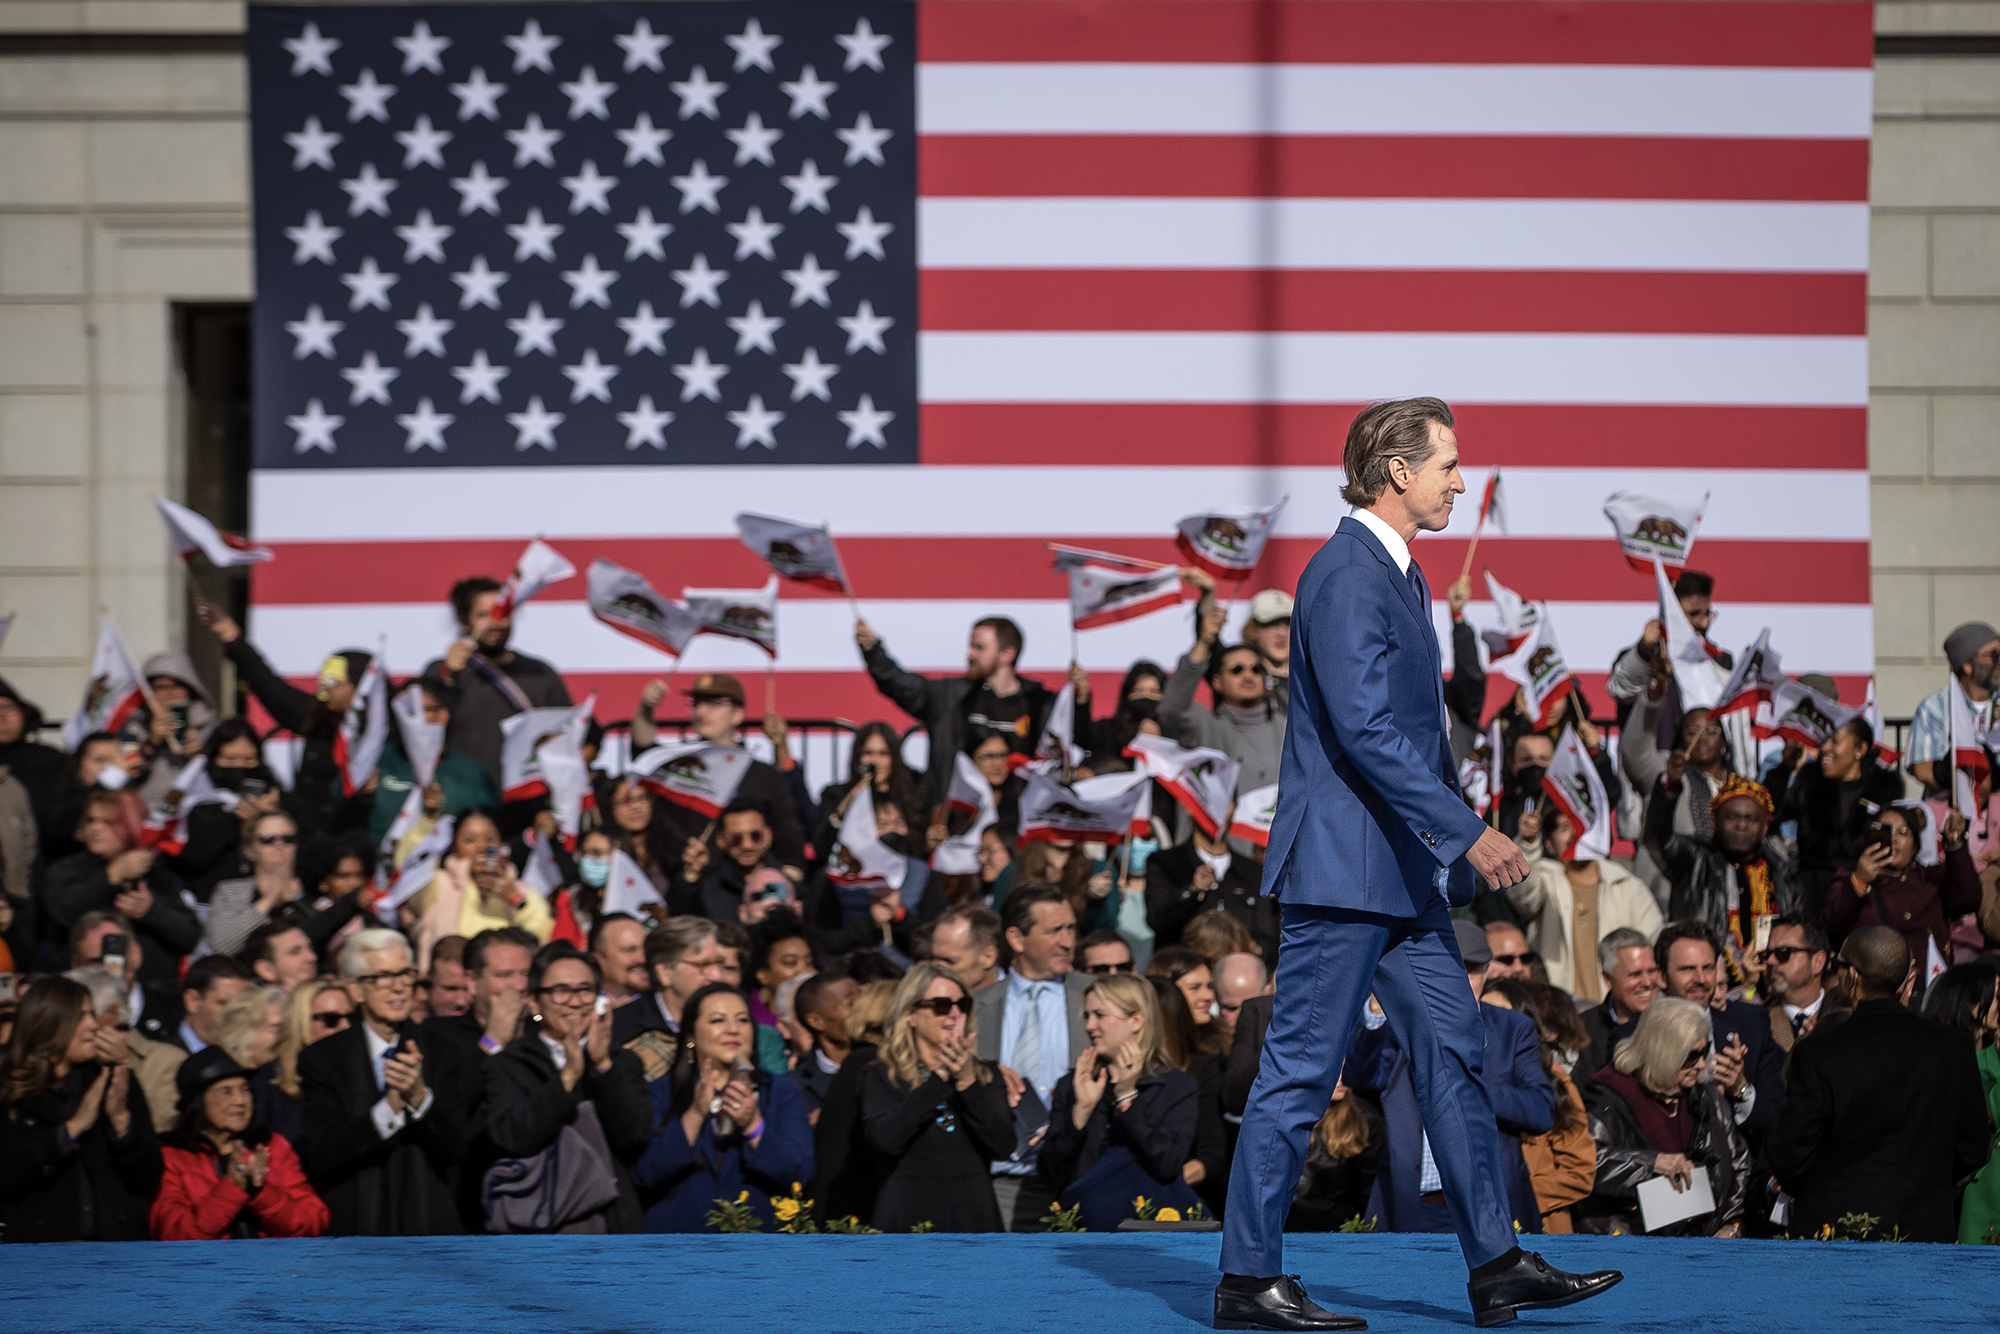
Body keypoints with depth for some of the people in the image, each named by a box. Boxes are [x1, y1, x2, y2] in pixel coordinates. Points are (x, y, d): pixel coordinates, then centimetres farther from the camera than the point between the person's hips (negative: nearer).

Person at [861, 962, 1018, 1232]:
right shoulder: (883, 1076, 4)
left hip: (974, 1219, 2)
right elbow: (885, 1139, -15)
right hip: (908, 1219, -2)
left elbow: (1004, 1146, -2)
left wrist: (967, 1083, -12)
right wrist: (939, 1078, -12)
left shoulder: (984, 1075, 12)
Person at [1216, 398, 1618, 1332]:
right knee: (1299, 1073, -4)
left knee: (1452, 1052, 9)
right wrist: (1468, 833, -24)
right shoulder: (1346, 577, -16)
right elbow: (1366, 732, -24)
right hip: (1342, 867, -10)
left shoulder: (1395, 572, 16)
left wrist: (1454, 844, 22)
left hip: (1400, 871, 10)